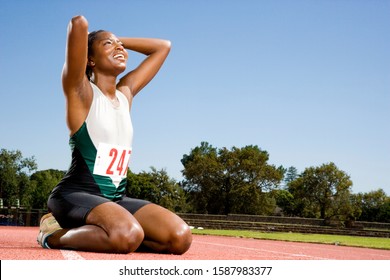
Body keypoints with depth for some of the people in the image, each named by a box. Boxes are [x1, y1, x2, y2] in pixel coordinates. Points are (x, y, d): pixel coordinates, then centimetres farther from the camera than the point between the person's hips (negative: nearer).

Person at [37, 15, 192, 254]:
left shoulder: (126, 93, 16)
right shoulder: (81, 92, -4)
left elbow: (163, 46, 26)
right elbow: (79, 23, -18)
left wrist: (120, 39, 21)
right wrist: (78, 29, 5)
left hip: (116, 198, 7)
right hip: (76, 194, -7)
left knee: (180, 237, -14)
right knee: (127, 236, -36)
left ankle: (86, 233, 3)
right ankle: (56, 235, -6)